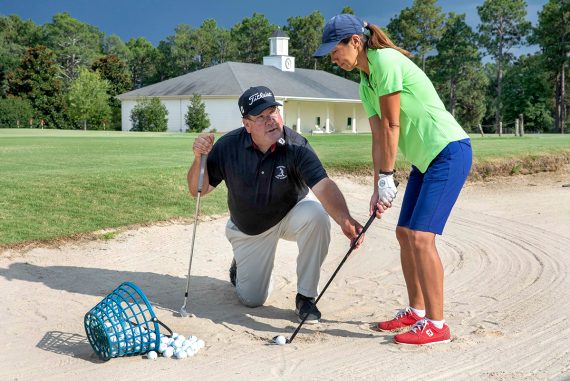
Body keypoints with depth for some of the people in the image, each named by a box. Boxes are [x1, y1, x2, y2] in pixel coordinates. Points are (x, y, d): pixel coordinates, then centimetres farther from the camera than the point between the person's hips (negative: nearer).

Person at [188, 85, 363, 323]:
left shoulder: (296, 146, -28)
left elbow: (323, 186, -43)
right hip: (248, 230, 1)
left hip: (290, 215, -1)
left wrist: (344, 219, -62)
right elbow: (198, 190, -13)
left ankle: (305, 296, -16)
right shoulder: (228, 146, -21)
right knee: (252, 300, 1)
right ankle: (240, 265, 39)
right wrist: (199, 159, -34)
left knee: (317, 214, -35)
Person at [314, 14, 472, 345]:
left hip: (449, 150, -10)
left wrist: (387, 178, -13)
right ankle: (417, 311, 23)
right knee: (405, 233, 11)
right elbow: (378, 138, 7)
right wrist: (379, 188, 0)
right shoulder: (365, 83, 11)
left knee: (420, 236, -14)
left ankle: (436, 324, -6)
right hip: (424, 158, 10)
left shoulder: (385, 61, -16)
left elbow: (391, 125, -17)